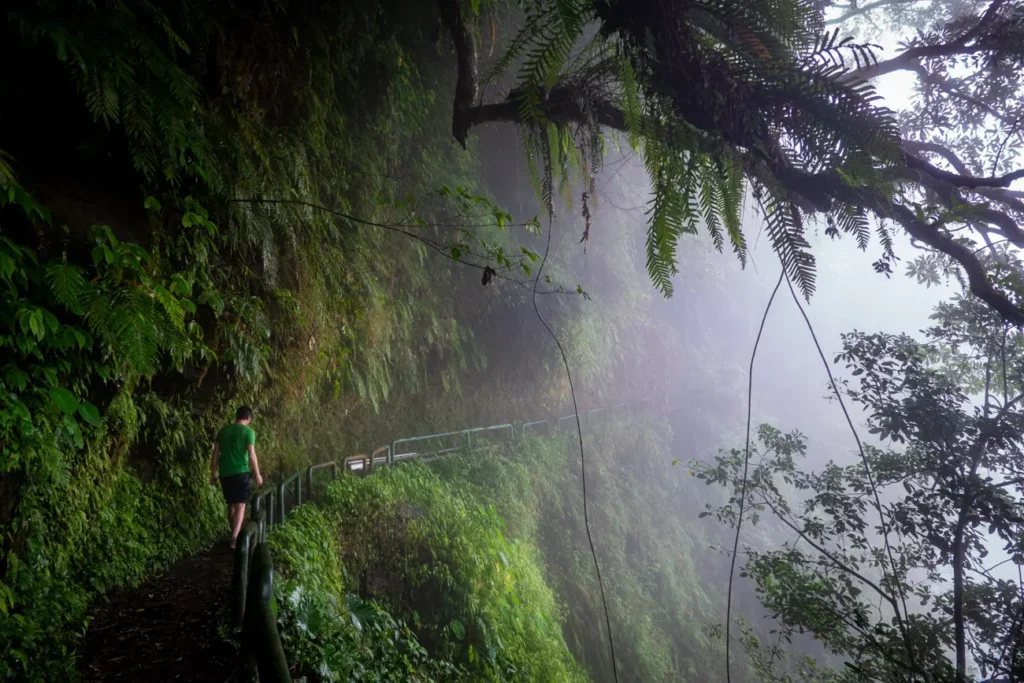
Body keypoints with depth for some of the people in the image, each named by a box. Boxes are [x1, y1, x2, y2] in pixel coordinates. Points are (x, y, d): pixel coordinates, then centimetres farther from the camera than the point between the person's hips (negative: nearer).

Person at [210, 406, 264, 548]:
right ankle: (235, 538, -19)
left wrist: (213, 474, 15)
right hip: (241, 473, -5)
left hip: (225, 473, 5)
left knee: (231, 504, 17)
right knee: (240, 505, -6)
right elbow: (251, 455, -11)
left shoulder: (223, 431, 9)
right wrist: (257, 474, -4)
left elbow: (215, 454, 8)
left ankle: (235, 534, 30)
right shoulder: (248, 431, -6)